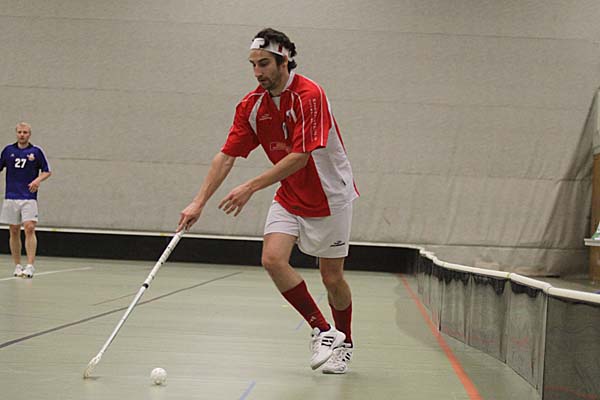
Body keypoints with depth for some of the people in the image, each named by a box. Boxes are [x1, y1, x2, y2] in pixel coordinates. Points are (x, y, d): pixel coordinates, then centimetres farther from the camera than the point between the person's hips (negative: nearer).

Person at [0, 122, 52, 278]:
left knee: (29, 228, -14)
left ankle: (30, 266, -17)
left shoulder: (36, 151, 2)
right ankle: (18, 266, 13)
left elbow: (47, 171, 5)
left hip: (29, 197, -2)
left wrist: (38, 180, -13)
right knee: (14, 231, 5)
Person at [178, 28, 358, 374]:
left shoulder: (309, 95, -23)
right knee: (273, 258, -17)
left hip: (329, 197, -5)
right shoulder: (252, 105, -4)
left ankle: (344, 342, 29)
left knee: (332, 278, 2)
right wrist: (199, 203, -11)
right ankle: (323, 330, -2)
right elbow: (227, 156, -3)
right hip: (289, 199, 5)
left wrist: (251, 188, -29)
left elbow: (300, 156, -27)